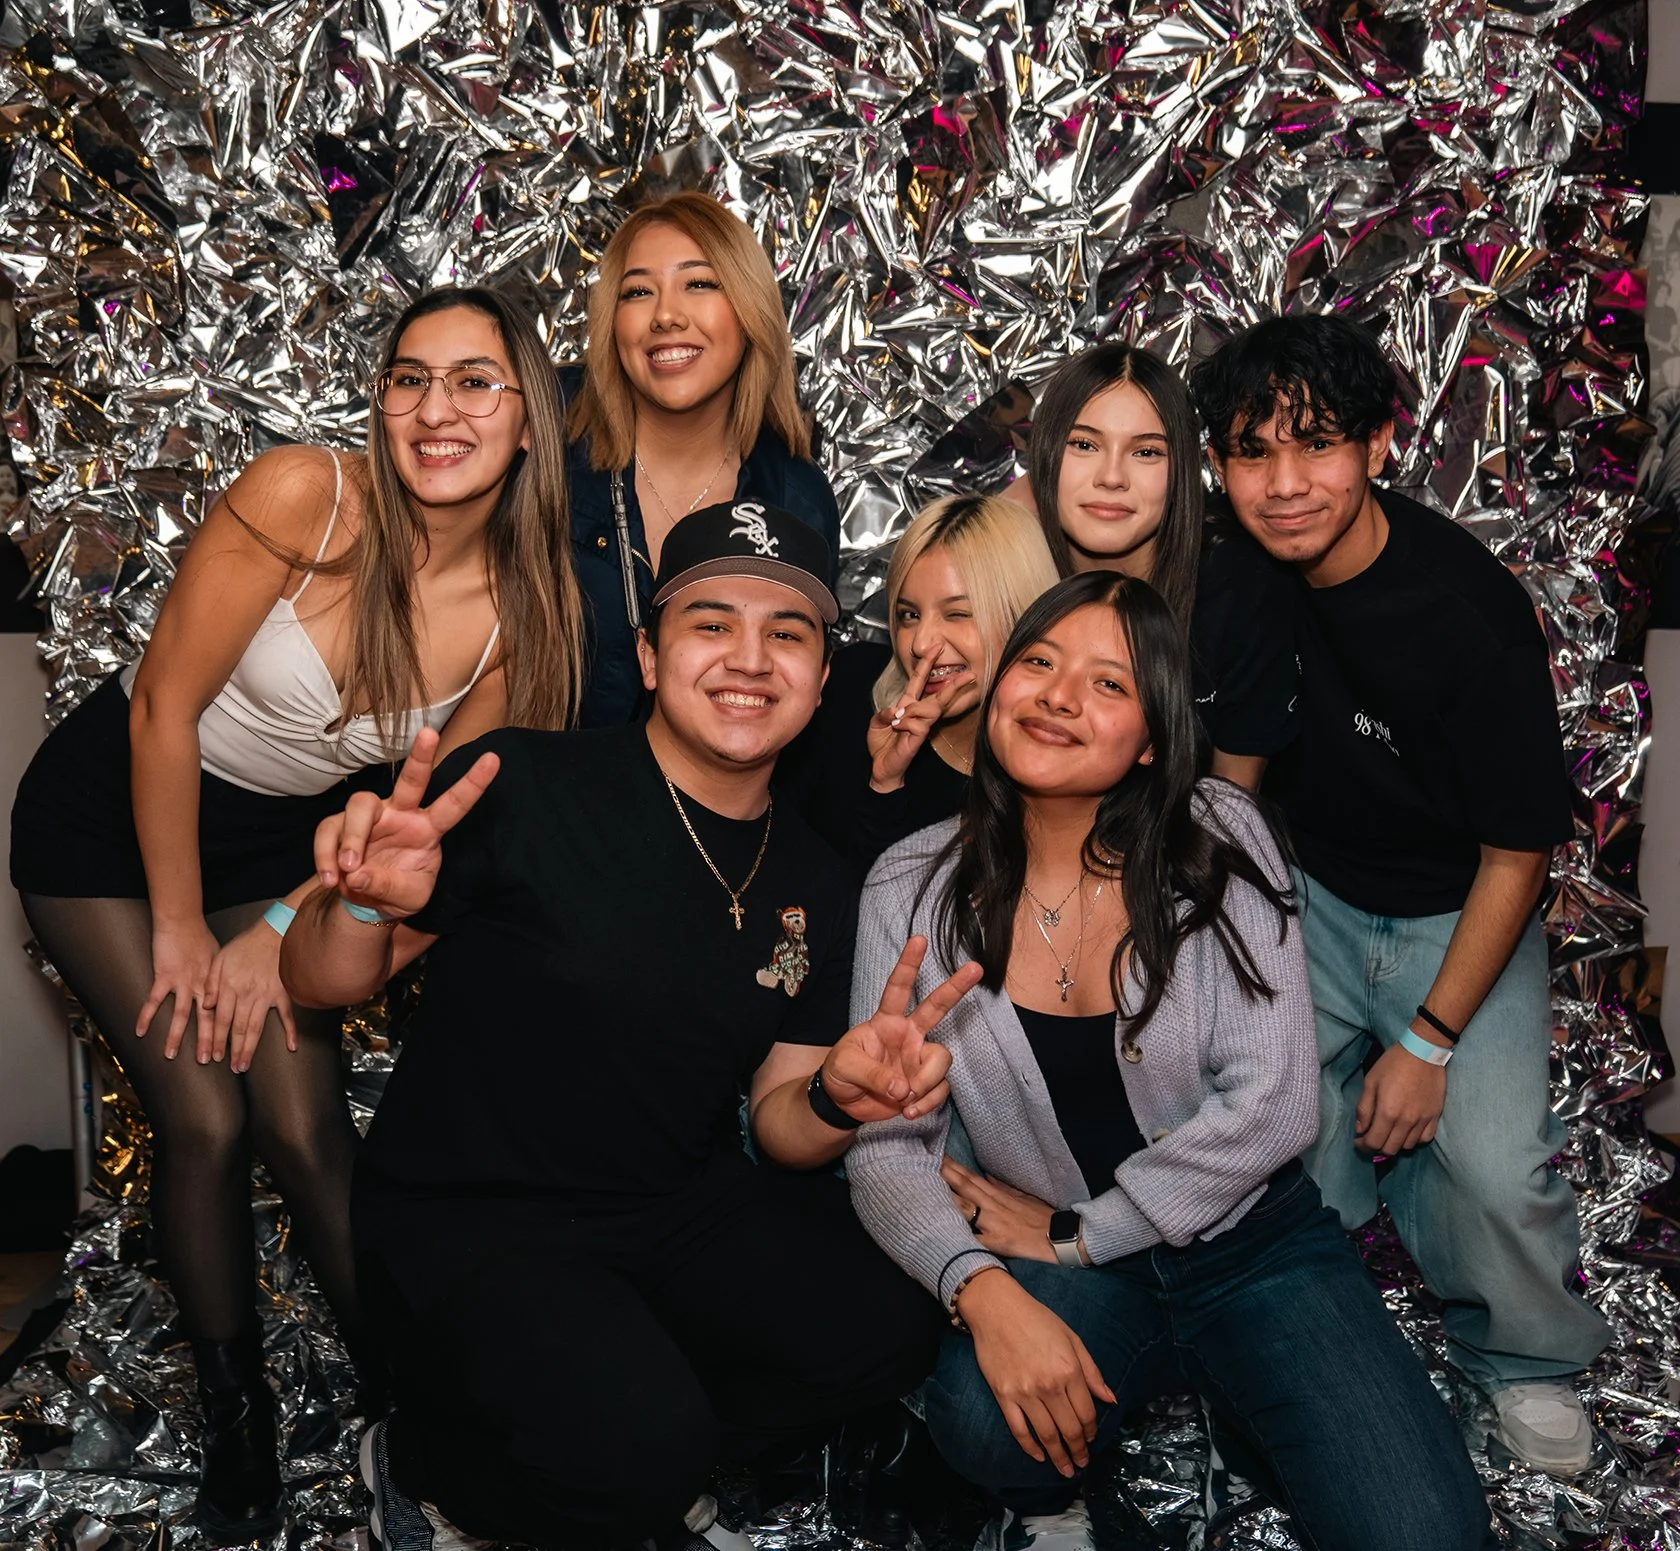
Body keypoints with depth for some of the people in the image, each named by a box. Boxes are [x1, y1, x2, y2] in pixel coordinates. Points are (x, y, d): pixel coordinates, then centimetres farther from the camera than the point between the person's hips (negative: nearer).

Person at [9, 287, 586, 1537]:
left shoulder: (526, 607, -16)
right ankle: (235, 1411, 17)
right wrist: (178, 927, -14)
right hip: (118, 811, -2)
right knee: (204, 1119, -8)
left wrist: (278, 929, -8)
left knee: (307, 1126, -6)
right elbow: (166, 706, -20)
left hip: (295, 838, 3)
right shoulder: (306, 497, -28)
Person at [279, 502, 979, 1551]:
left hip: (680, 1207, 6)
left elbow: (778, 1126, 7)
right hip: (467, 1218, -5)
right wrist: (365, 906, -32)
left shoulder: (819, 887, 3)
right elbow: (327, 987, -9)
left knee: (890, 1330, -14)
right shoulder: (527, 786, -14)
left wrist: (836, 1100, -16)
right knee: (636, 1445, -27)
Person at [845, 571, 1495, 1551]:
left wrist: (1075, 1236, -12)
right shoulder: (916, 889, -7)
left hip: (1253, 1241, -1)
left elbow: (1271, 1105, -15)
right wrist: (983, 1292, -26)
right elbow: (888, 1145, -8)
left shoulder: (1220, 842, -10)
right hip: (1062, 1282, 1)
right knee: (986, 1415, -31)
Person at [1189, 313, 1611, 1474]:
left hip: (1456, 915, -3)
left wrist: (1428, 1042, -15)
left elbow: (1516, 853, -16)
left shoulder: (1473, 614, -26)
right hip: (1312, 894, 4)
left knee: (1495, 1163, -20)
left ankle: (1528, 1361, 13)